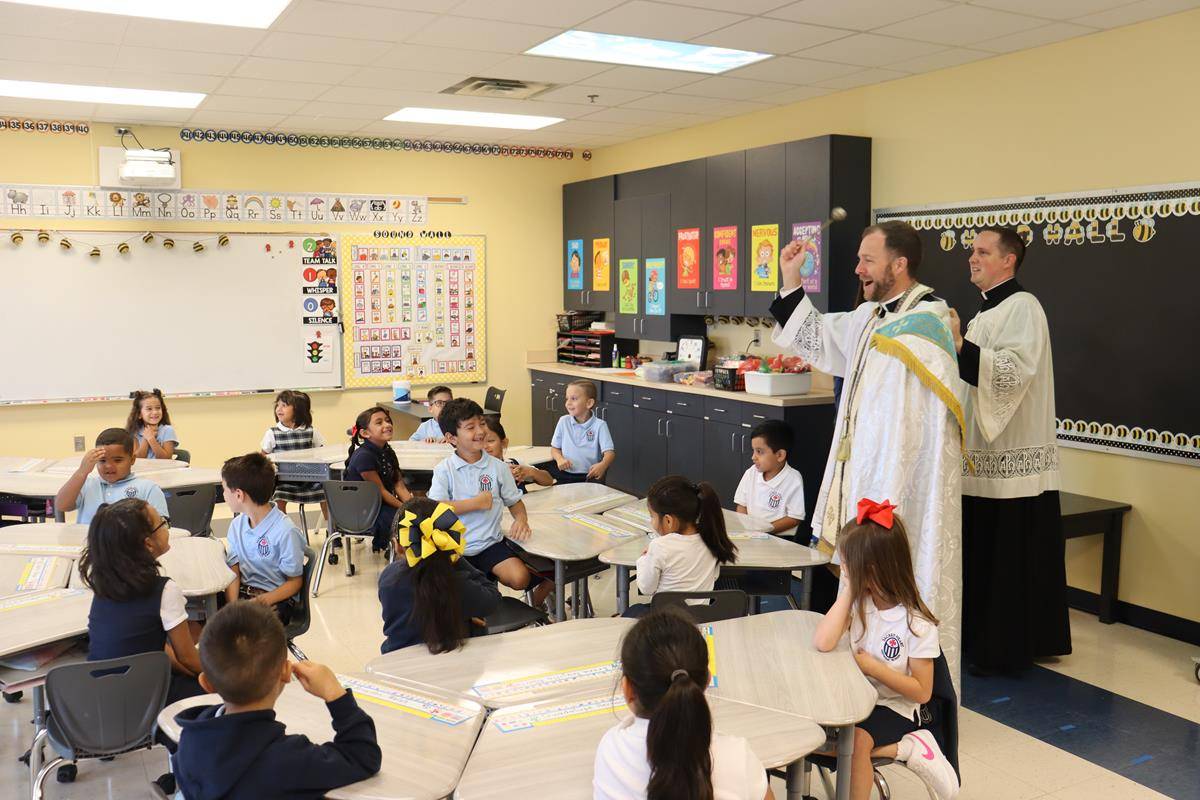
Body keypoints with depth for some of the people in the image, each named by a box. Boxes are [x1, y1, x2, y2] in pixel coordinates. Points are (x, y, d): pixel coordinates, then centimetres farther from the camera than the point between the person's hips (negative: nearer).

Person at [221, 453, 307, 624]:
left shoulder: (285, 531, -16)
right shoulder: (237, 525, 7)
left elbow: (295, 582, -8)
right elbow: (233, 573, 5)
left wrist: (263, 601, -22)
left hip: (276, 597, -6)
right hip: (243, 593, 6)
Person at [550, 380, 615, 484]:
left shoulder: (599, 425, -4)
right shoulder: (563, 421, 7)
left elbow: (609, 452, -10)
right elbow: (555, 448, 16)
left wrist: (602, 465, -33)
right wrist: (559, 459, -7)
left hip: (590, 477, -3)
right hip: (565, 476, 3)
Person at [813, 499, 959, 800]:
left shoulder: (916, 623, -14)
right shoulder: (857, 603, -3)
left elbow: (922, 692, -10)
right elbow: (822, 643, -21)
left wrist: (871, 666, -17)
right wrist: (847, 591, -15)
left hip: (895, 708, -6)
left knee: (855, 739, -34)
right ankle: (900, 749, -11)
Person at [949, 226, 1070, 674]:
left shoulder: (1022, 307, -12)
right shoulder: (988, 311, 18)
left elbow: (1016, 370, -25)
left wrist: (961, 344, -31)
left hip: (1012, 460, -10)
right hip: (987, 456, 10)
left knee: (1008, 558, -2)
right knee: (980, 555, 14)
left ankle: (1005, 649, 7)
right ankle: (982, 639, 24)